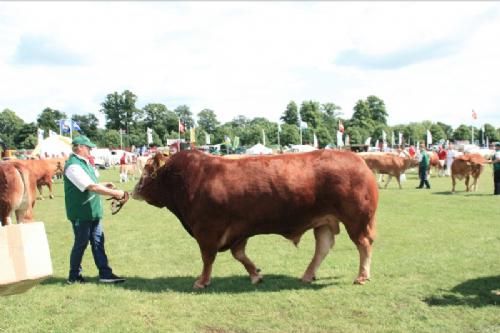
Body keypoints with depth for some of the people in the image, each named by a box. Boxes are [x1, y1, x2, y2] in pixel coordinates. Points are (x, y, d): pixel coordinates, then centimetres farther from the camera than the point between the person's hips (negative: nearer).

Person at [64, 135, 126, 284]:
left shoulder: (84, 163, 12)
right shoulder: (73, 166, -19)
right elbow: (92, 187, -24)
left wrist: (104, 186, 6)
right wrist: (114, 193, -21)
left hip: (92, 211, 9)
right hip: (81, 212, -9)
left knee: (98, 241, 8)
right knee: (81, 243, 3)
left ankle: (105, 273, 12)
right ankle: (74, 276, 18)